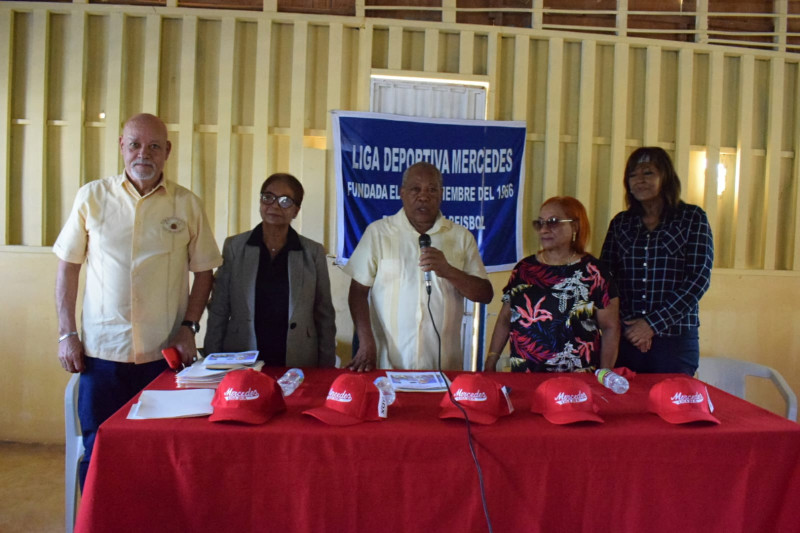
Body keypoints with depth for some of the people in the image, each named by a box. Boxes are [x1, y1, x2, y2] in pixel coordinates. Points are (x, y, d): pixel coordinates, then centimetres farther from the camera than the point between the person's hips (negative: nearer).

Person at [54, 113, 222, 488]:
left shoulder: (188, 205, 2)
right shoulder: (91, 197, 3)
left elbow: (204, 271, 6)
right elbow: (68, 267, 7)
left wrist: (189, 326, -4)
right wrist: (66, 333, 2)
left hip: (164, 353, 0)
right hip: (101, 350, 1)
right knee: (97, 453, 10)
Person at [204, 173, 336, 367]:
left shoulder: (313, 252, 1)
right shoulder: (234, 247, 2)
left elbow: (325, 316, 3)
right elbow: (218, 311, 4)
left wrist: (326, 371, 1)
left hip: (298, 365, 0)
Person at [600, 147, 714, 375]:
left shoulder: (692, 218, 2)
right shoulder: (620, 223, 9)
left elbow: (699, 278, -6)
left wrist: (653, 323, -11)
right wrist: (629, 326, -8)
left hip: (675, 339, -2)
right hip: (625, 338, 2)